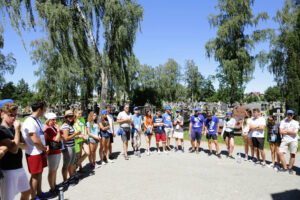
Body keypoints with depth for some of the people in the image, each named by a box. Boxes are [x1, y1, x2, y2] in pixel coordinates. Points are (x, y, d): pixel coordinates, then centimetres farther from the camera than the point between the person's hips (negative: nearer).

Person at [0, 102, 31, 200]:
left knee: (26, 192, 18)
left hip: (20, 167, 7)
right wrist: (17, 130, -19)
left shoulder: (15, 128, 8)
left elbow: (25, 146, 6)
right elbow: (14, 149, -24)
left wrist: (17, 144, -16)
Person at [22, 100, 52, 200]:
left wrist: (46, 146, 4)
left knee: (39, 173, 19)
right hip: (34, 153, -9)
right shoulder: (30, 122, -22)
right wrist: (45, 149, -9)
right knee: (35, 175, 4)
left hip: (41, 152, 9)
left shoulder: (38, 120, 9)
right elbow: (35, 140, -24)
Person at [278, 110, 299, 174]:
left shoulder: (296, 122, 4)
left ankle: (290, 168, 16)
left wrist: (285, 131, -2)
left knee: (292, 154, -1)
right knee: (280, 153, -7)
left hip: (293, 140, -1)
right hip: (285, 140, 1)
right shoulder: (283, 121, 7)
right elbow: (281, 131, -2)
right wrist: (290, 132, -4)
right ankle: (285, 168, 6)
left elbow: (295, 132, -9)